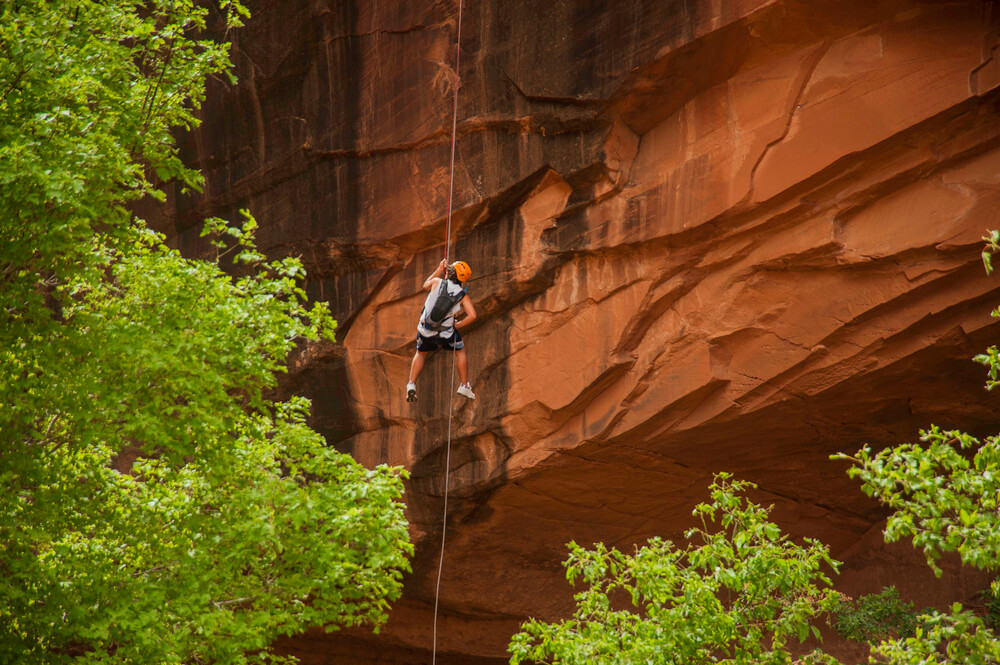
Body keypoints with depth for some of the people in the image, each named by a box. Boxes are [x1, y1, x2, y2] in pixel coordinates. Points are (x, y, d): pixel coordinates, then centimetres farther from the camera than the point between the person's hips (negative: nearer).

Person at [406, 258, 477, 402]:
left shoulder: (437, 282, -6)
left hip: (425, 330, 1)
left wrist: (439, 270, 24)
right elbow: (472, 315, -12)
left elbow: (425, 286, 18)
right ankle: (464, 385, 28)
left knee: (420, 353, 29)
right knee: (460, 351, 27)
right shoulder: (463, 295, -4)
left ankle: (411, 384, 15)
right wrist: (458, 325, 4)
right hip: (446, 333, -1)